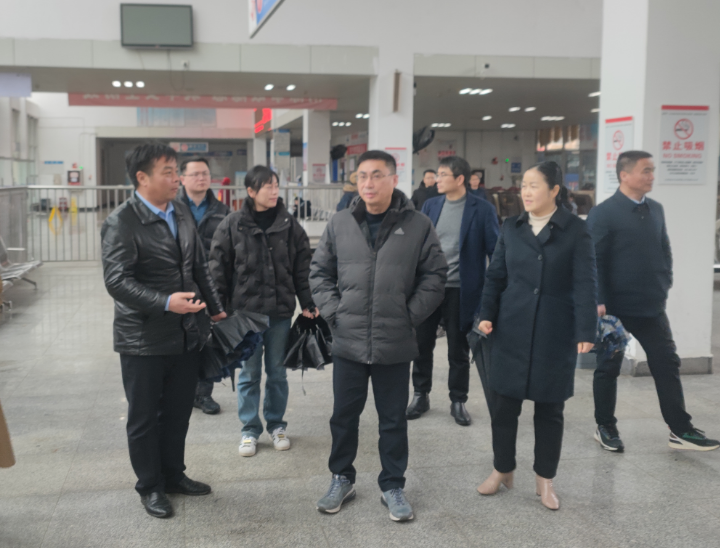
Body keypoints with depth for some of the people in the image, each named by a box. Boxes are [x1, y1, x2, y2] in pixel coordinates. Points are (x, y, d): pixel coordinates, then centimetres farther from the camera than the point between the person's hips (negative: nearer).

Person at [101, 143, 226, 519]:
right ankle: (150, 486, 26)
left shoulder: (181, 213, 8)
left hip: (188, 335, 6)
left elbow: (200, 267, 15)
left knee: (178, 411, 18)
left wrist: (216, 310, 16)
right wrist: (166, 302, -31)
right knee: (144, 417, 10)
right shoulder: (121, 223, -14)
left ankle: (174, 475, 35)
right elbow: (117, 281, -21)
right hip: (144, 340, -6)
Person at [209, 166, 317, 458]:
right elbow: (218, 268, 0)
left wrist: (308, 304, 2)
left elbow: (302, 268, 5)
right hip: (245, 311, -1)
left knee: (277, 372, 12)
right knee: (249, 374, 7)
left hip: (280, 311, 2)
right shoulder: (232, 225, -3)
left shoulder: (289, 225, 2)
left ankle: (276, 425, 28)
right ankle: (250, 430, 20)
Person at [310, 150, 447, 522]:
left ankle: (392, 486, 29)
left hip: (395, 345, -1)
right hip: (348, 342, 2)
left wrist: (410, 315, -5)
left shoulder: (418, 226, -4)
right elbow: (319, 272, 9)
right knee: (344, 416, 15)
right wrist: (333, 312, -1)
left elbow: (435, 276, 0)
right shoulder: (340, 224, 2)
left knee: (393, 420, 12)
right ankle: (342, 479, 34)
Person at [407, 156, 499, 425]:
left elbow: (494, 250, -4)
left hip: (460, 291, -3)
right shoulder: (430, 205, 5)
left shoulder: (482, 209, -6)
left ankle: (458, 401, 24)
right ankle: (421, 395, 28)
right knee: (422, 345, 11)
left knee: (458, 350, 9)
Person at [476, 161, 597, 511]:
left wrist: (586, 331, -13)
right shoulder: (511, 228, 7)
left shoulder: (575, 230, -3)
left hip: (555, 334, -2)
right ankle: (502, 470, 25)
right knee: (505, 403, 7)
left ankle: (545, 479, 22)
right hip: (511, 330, 3)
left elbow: (585, 284, -7)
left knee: (549, 408, 7)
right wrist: (487, 314, -3)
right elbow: (495, 275, 9)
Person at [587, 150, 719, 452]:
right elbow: (594, 261, -15)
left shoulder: (655, 210, 8)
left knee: (667, 364, 7)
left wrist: (664, 286, 9)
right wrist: (599, 301, -19)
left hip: (652, 306, 6)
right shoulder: (603, 213, -12)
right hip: (615, 307, -6)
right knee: (608, 367, 8)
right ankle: (605, 427, 23)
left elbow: (665, 251, 17)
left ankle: (681, 430, 15)